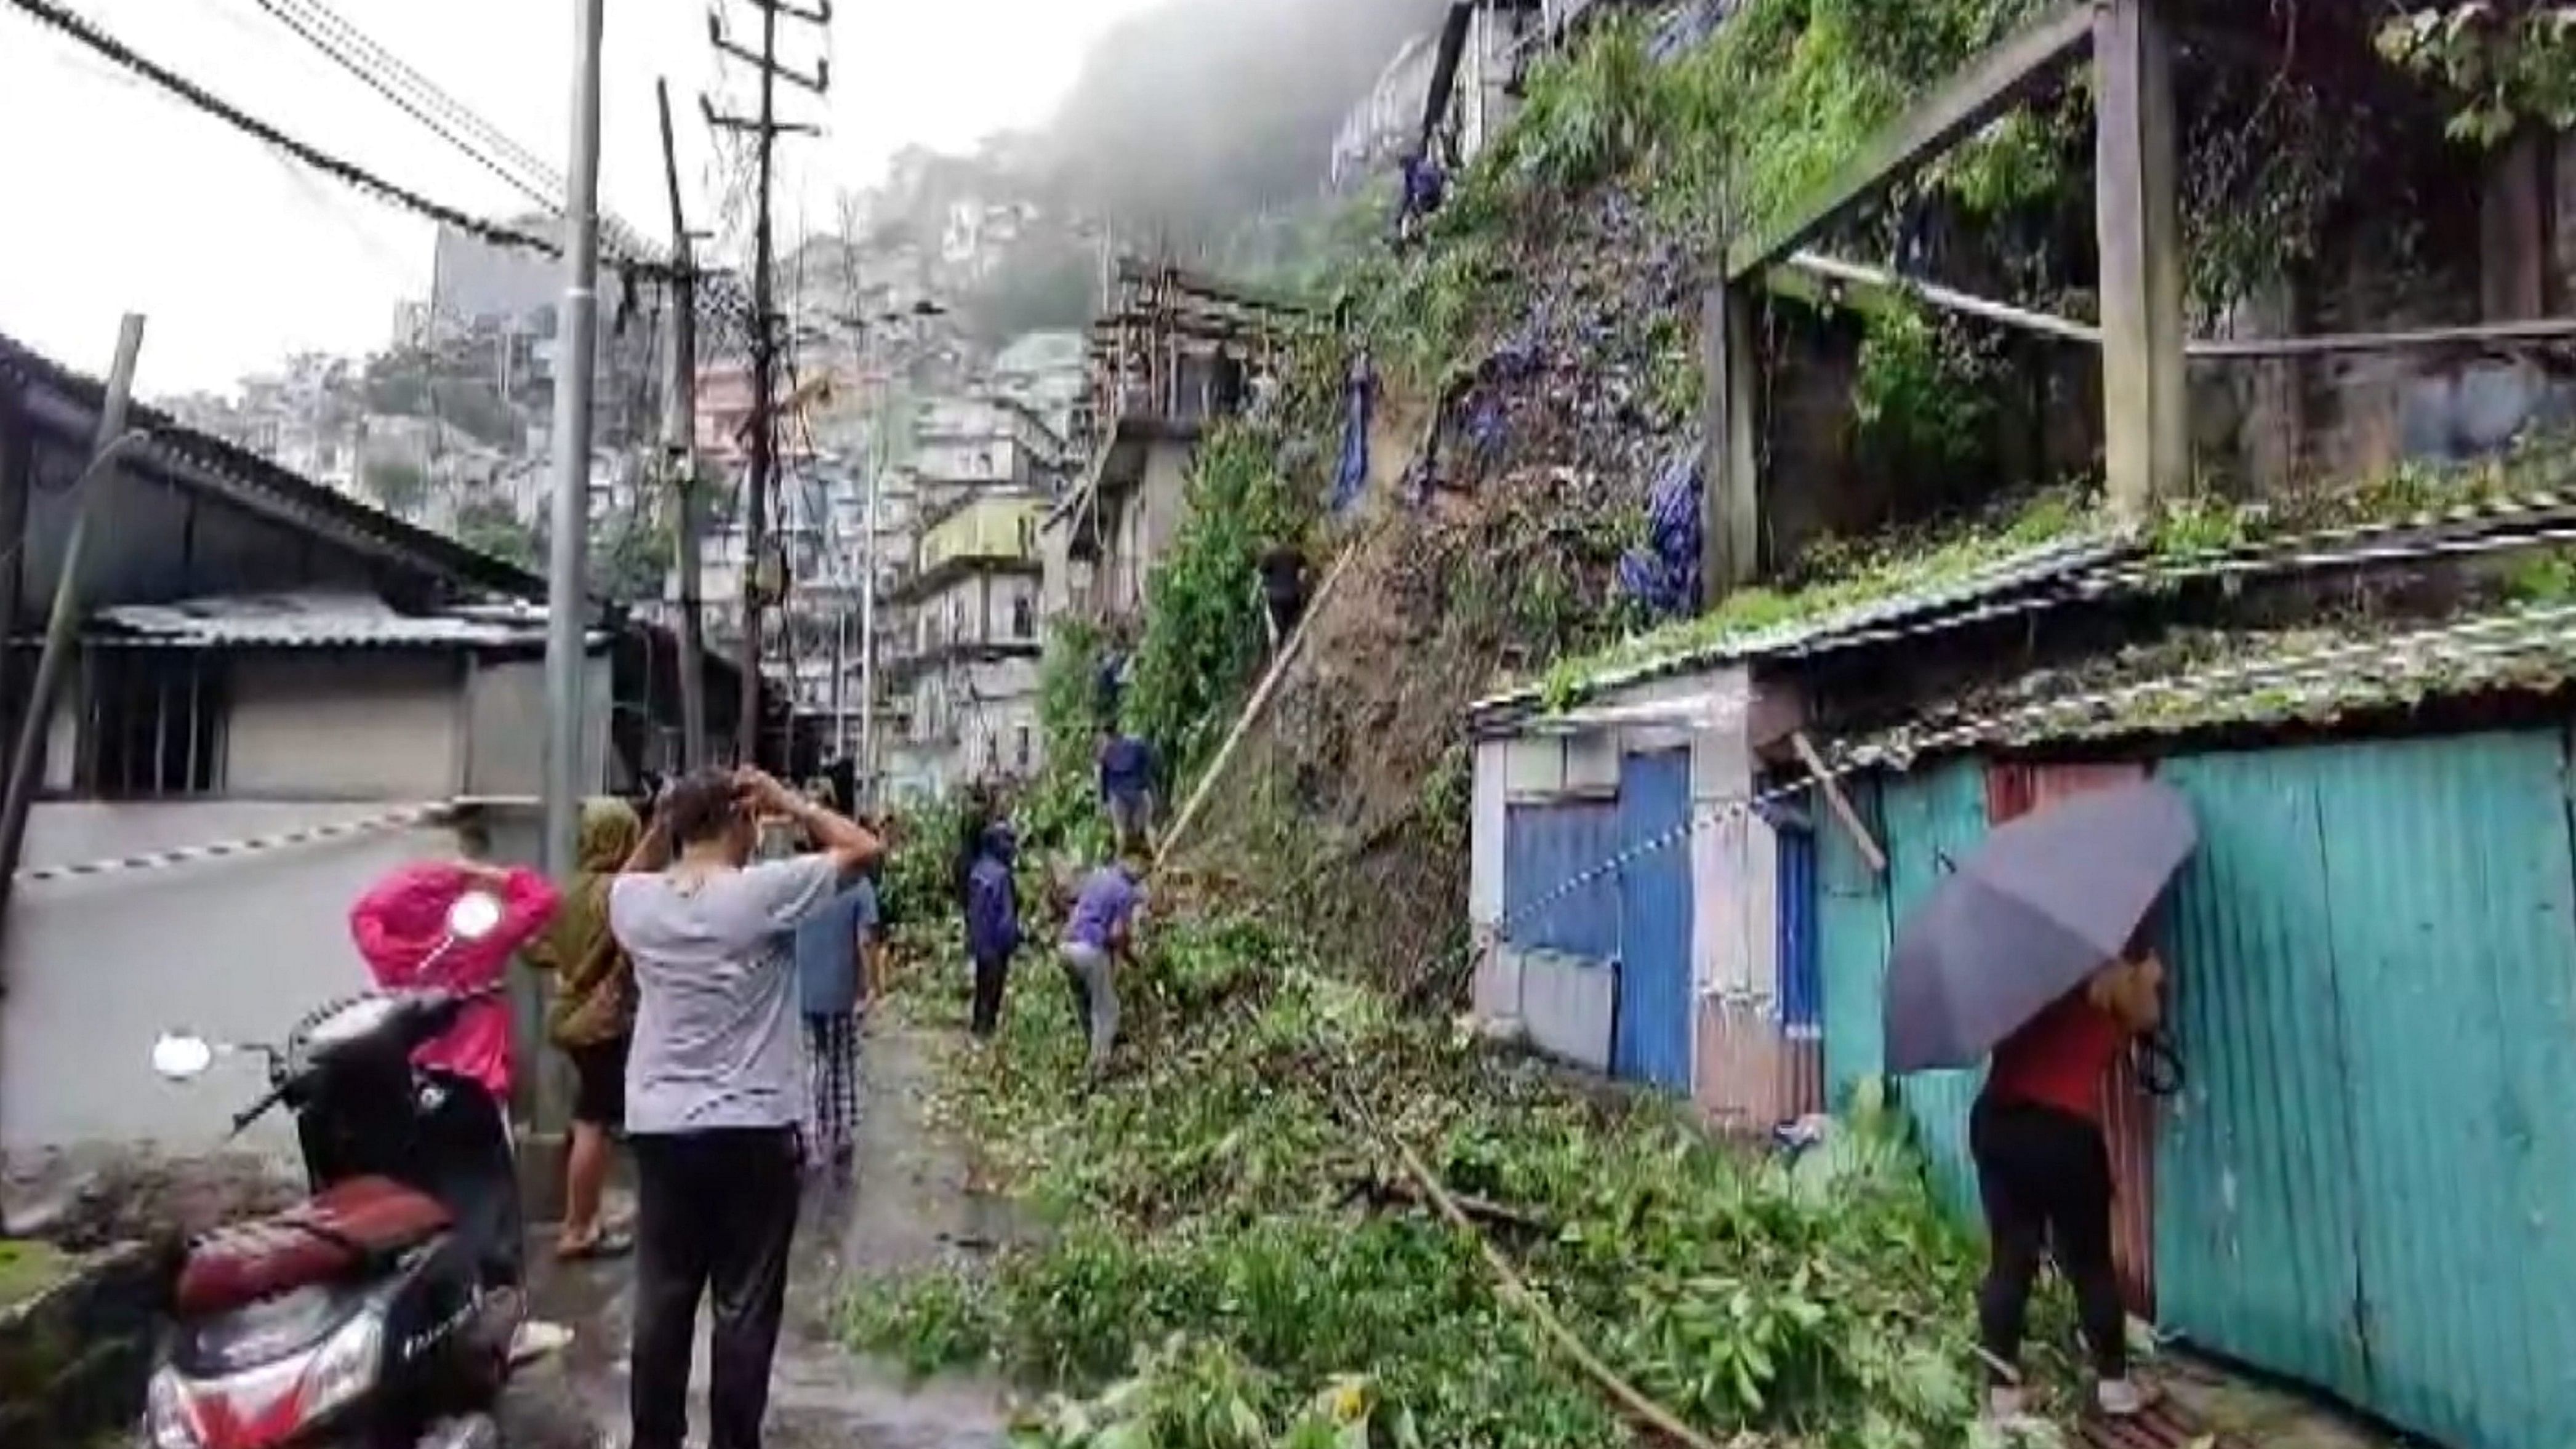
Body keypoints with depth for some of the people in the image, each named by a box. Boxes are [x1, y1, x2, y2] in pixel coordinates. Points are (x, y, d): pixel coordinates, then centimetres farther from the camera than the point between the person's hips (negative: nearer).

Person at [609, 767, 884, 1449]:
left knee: (661, 1299, 14)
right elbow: (865, 848, -7)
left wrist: (662, 824, 10)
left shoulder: (634, 901, -2)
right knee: (745, 1307, 6)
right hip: (754, 1130, -4)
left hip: (660, 1129, 5)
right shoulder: (764, 892, -15)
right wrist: (788, 803, -3)